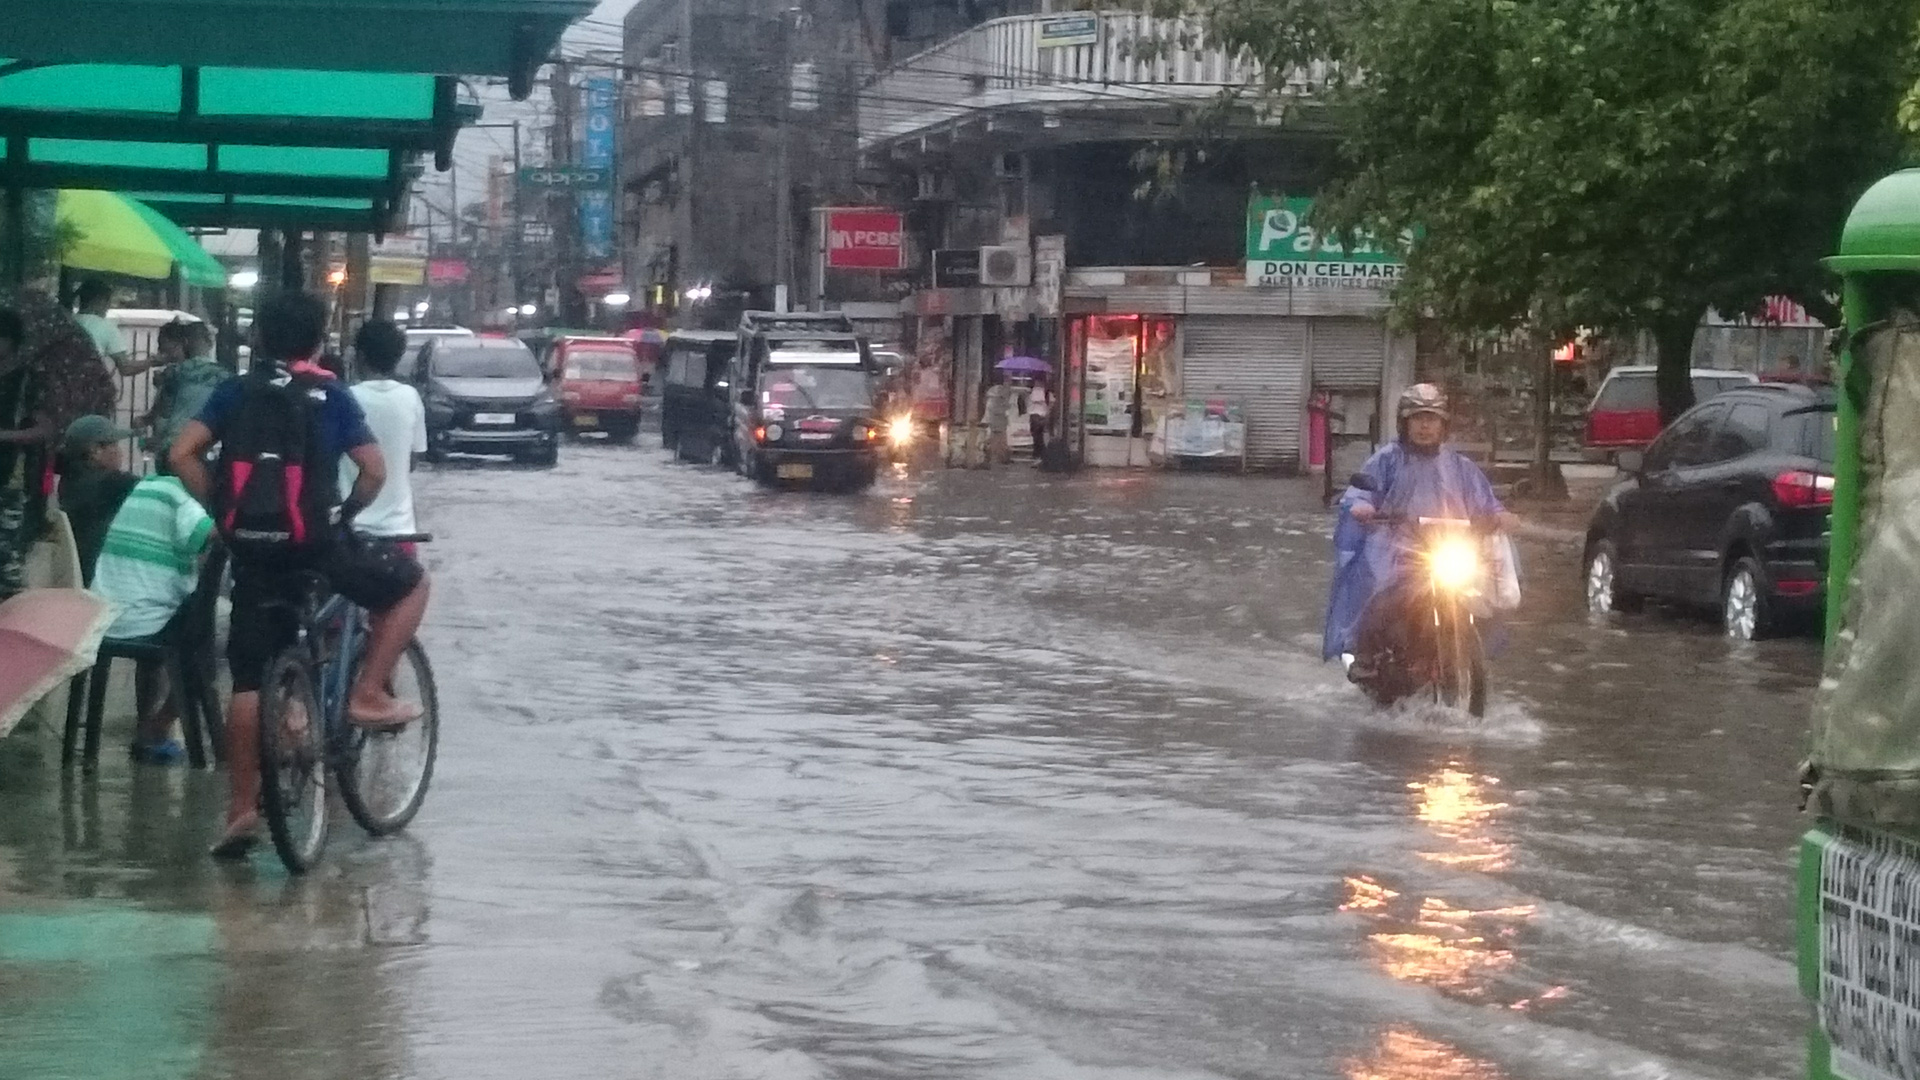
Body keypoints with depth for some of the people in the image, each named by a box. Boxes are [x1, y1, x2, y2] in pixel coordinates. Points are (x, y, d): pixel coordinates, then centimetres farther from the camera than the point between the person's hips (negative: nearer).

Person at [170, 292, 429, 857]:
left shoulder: (237, 391, 7)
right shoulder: (332, 396, 3)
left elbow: (183, 454, -3)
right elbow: (374, 471, -4)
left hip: (253, 549, 3)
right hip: (317, 547, -3)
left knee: (249, 680, 8)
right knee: (409, 583, 22)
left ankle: (241, 810, 4)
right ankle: (369, 695, 10)